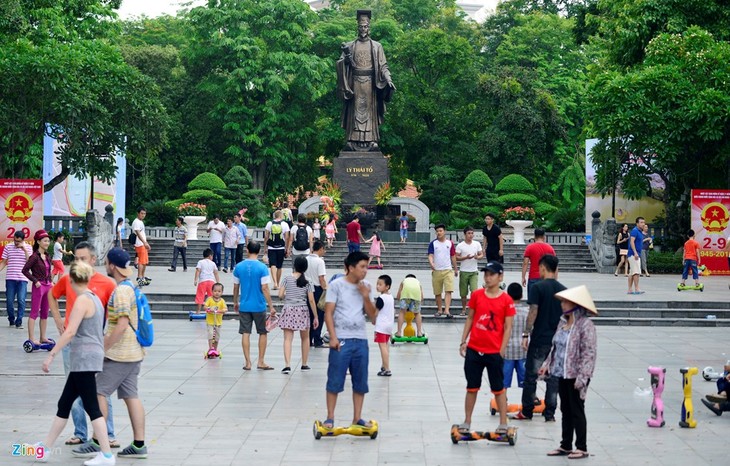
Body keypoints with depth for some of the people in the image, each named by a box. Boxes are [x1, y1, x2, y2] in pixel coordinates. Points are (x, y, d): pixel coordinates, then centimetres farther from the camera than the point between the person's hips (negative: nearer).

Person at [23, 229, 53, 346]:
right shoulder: (35, 256, -11)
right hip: (38, 287, -8)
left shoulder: (47, 256, 11)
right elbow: (25, 270, -14)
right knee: (34, 313, -6)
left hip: (48, 286, 8)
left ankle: (43, 337, 19)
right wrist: (35, 281, -15)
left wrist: (51, 282, 9)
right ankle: (31, 338, -6)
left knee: (45, 313, 12)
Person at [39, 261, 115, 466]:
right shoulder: (94, 298, 15)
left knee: (91, 407, -8)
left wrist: (51, 355, -19)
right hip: (83, 361, 9)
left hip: (84, 359, -9)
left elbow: (70, 331, -21)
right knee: (64, 404, 14)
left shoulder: (83, 300, -13)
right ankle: (46, 447, 22)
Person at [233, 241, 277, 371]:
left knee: (245, 333, 6)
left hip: (244, 306, 2)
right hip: (259, 306, -2)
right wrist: (271, 306, -8)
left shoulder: (239, 267, 0)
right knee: (262, 333, 11)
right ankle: (261, 362, 12)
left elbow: (236, 287, 6)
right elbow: (264, 289, -13)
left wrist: (235, 302, 21)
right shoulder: (262, 267, -11)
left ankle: (248, 363, 6)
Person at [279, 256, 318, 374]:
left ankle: (287, 365, -17)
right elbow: (311, 300, -4)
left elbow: (280, 295, -5)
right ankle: (304, 364, 24)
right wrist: (316, 317, 1)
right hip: (302, 311, 0)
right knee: (305, 338, 18)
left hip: (288, 310, 0)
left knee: (288, 339, -3)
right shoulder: (307, 282, -2)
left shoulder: (287, 279, -2)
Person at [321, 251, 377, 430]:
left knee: (360, 382, 7)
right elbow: (328, 313, -5)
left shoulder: (365, 287, 10)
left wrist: (366, 296, -5)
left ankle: (357, 418, 15)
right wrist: (333, 337, -13)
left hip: (361, 340, 4)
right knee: (335, 381, -1)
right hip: (341, 340, -4)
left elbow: (372, 316, 9)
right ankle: (330, 418, 8)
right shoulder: (336, 285, -3)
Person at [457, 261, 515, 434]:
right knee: (472, 387, 10)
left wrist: (502, 350, -8)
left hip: (494, 352, -3)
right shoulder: (476, 295, 3)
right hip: (474, 350, 3)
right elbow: (470, 319, 10)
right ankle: (467, 422, 19)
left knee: (498, 389, 6)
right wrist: (463, 341, 5)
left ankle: (503, 424, 14)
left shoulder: (506, 300, -5)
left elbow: (508, 327, -4)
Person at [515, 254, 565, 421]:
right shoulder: (563, 290, 5)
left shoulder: (538, 287, -10)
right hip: (557, 340, 4)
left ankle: (527, 412, 13)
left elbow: (533, 312, -14)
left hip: (539, 339, -4)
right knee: (553, 378, 9)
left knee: (531, 376, 7)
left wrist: (526, 335, -8)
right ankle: (550, 413, 10)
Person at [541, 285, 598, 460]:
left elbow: (589, 353, -20)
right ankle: (565, 446, 23)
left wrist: (582, 377, -23)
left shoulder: (585, 325, -17)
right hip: (562, 374, 8)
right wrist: (547, 364, 10)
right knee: (566, 410, 14)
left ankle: (582, 448, 9)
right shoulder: (563, 322, 9)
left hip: (576, 375, -8)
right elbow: (556, 347, 19)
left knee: (577, 411, 0)